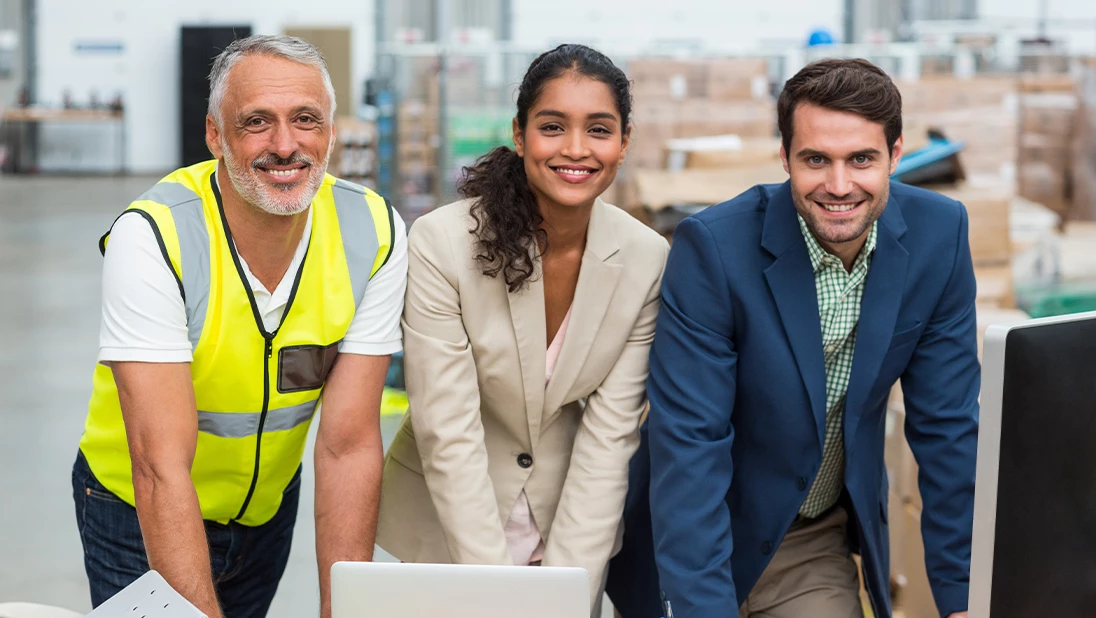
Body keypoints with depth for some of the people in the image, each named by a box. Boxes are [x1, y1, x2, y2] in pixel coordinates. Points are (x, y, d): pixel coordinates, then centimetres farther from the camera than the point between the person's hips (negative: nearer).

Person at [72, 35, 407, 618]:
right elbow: (161, 466, -34)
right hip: (139, 515, -3)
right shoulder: (152, 237, -30)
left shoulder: (374, 234, -19)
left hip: (269, 507, 4)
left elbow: (349, 445, -19)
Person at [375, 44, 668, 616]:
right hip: (446, 526, -2)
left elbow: (609, 436, -11)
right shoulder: (440, 244, -20)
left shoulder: (647, 260, -11)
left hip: (572, 522, 2)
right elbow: (448, 436, -20)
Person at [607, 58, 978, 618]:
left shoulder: (937, 235, -11)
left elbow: (947, 425, -5)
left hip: (821, 548, 3)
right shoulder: (713, 247, -23)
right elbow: (687, 442, -24)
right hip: (703, 532, -3)